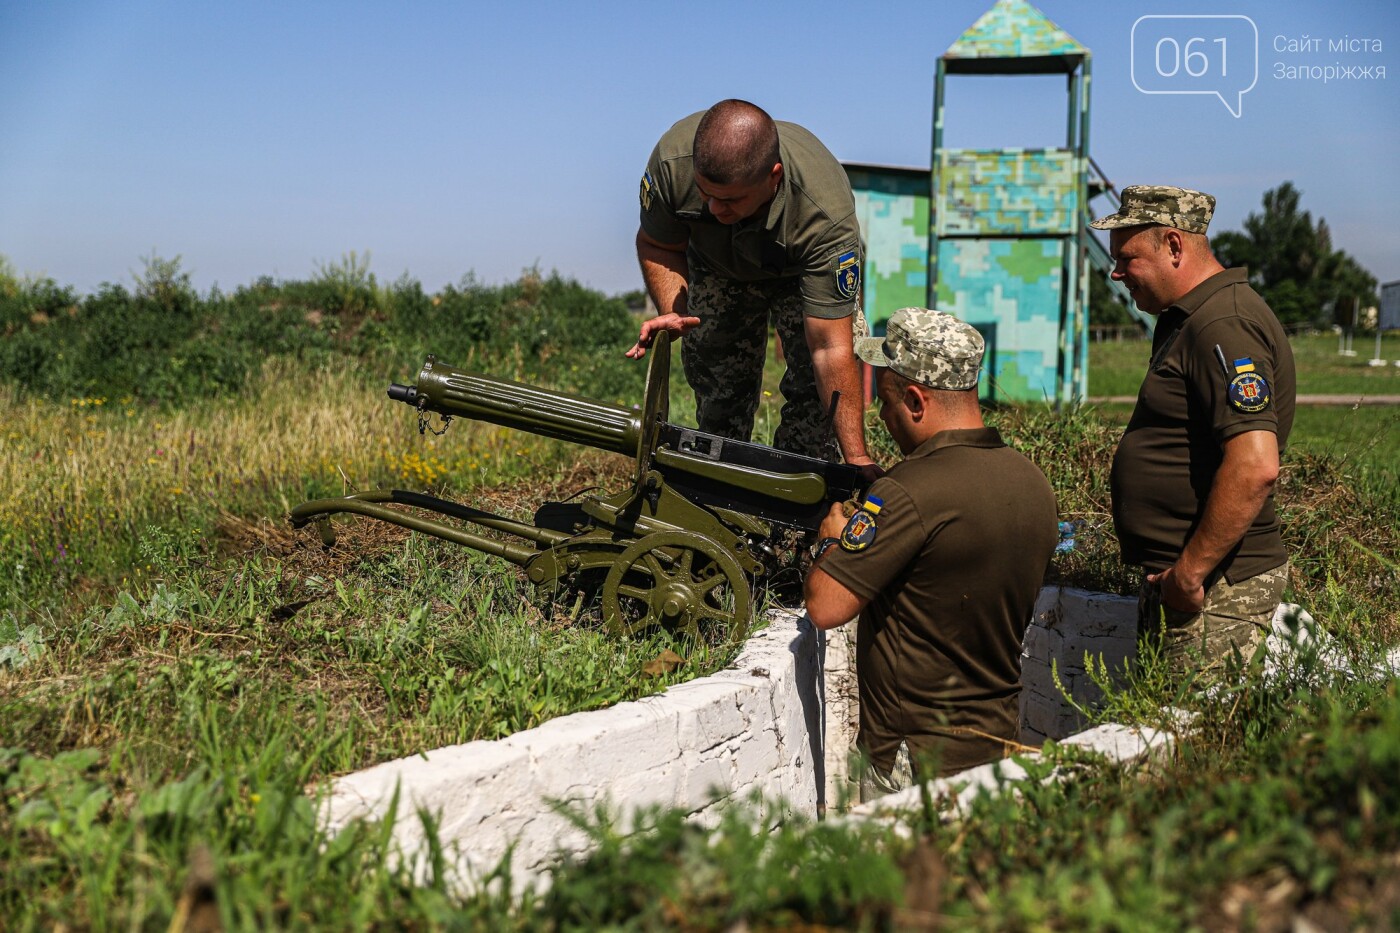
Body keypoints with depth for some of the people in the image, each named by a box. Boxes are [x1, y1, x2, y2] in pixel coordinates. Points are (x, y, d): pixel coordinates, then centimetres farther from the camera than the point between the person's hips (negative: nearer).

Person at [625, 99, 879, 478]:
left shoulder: (826, 214, -44)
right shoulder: (672, 159, -37)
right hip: (715, 266, 2)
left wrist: (857, 458, -44)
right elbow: (656, 244, -14)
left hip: (803, 271, -2)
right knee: (718, 395, 0)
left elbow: (830, 348, -42)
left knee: (818, 389, -18)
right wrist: (671, 310, -34)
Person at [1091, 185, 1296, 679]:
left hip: (1214, 587, -10)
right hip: (1178, 578, 10)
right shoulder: (1185, 320, 17)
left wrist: (1190, 573, -22)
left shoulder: (1224, 327, -17)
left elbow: (1254, 467, -27)